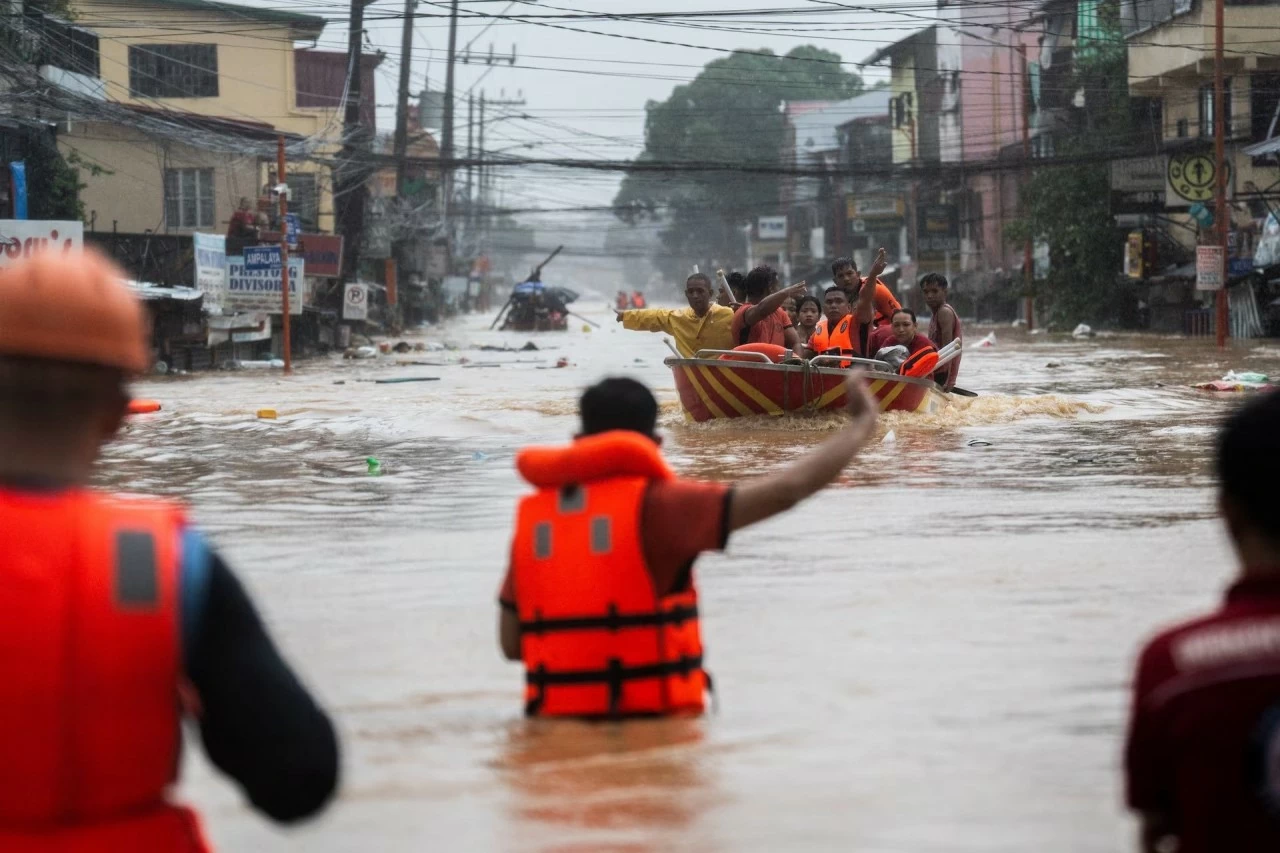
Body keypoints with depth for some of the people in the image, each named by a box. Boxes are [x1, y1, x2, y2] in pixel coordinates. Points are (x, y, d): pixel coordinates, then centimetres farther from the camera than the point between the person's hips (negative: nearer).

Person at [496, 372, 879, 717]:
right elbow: (785, 490, -8)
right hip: (654, 717, -4)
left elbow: (511, 643, 11)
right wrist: (862, 423, 5)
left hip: (557, 720, 4)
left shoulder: (532, 515, 7)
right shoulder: (655, 504, -6)